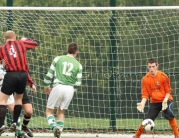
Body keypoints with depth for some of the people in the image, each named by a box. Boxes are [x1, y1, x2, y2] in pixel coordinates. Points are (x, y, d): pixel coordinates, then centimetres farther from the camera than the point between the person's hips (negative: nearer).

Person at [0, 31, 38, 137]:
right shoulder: (21, 44, 12)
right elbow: (35, 44, 25)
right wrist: (25, 40, 42)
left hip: (11, 75, -3)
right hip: (23, 75, 3)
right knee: (18, 98, 21)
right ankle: (15, 123, 18)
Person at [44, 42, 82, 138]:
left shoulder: (58, 59, 6)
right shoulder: (78, 65, 10)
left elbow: (49, 75, 6)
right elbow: (78, 82, 8)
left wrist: (46, 86, 22)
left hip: (58, 87, -2)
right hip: (70, 89, 2)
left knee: (49, 110, 7)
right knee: (61, 112, 18)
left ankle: (53, 126, -19)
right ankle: (59, 129, 2)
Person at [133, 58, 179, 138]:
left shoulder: (163, 76, -13)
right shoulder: (145, 79, -6)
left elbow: (168, 91, -8)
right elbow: (145, 94, -3)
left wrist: (165, 100, -25)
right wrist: (142, 103, -21)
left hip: (166, 101, -3)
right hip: (154, 102, 3)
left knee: (169, 114, -32)